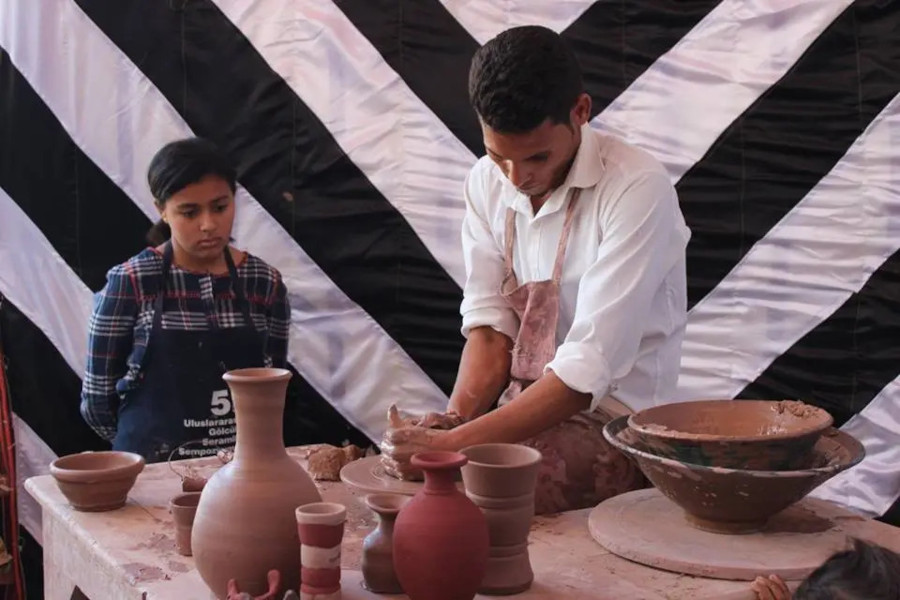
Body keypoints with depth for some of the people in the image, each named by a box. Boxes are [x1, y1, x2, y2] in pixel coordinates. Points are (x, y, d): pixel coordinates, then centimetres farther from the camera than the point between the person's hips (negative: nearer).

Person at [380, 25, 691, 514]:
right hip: (527, 404, 6)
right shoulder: (487, 181, 0)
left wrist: (454, 446, -28)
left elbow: (588, 372, -24)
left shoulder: (637, 188, -20)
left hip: (615, 420, -6)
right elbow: (490, 325, 2)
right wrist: (452, 421, -16)